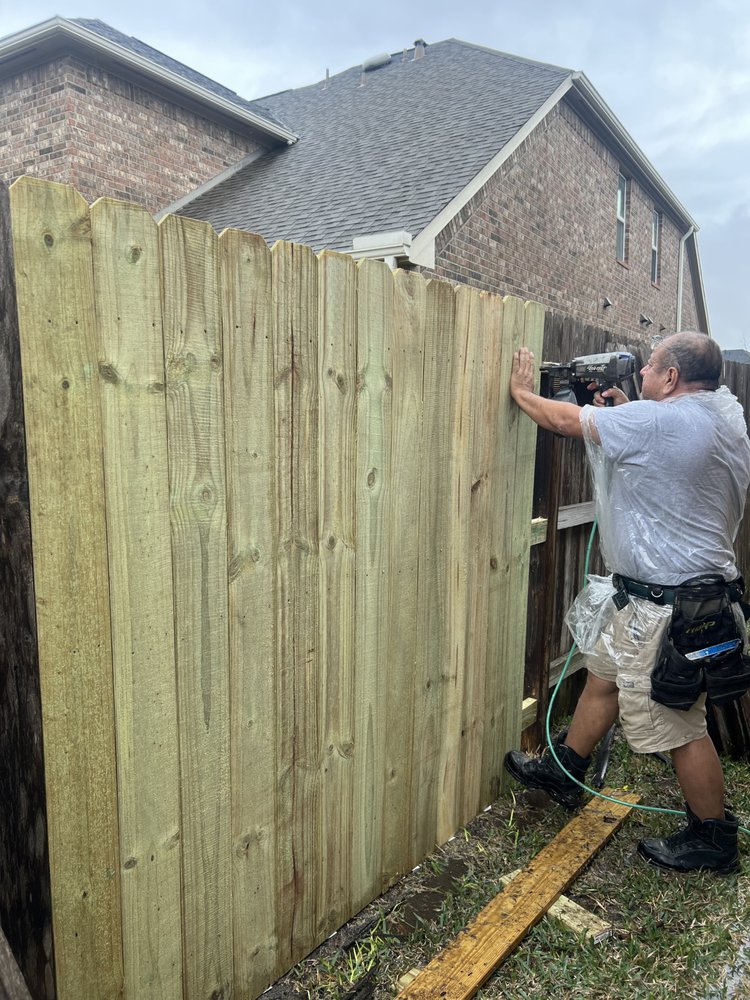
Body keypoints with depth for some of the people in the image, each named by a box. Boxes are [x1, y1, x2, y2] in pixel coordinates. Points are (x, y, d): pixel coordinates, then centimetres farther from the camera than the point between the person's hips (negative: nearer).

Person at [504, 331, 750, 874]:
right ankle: (562, 773, 37)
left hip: (668, 605, -10)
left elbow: (563, 420, -12)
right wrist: (628, 409, 13)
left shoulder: (656, 421, -22)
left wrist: (522, 391, 7)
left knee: (679, 724, 5)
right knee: (603, 678, 20)